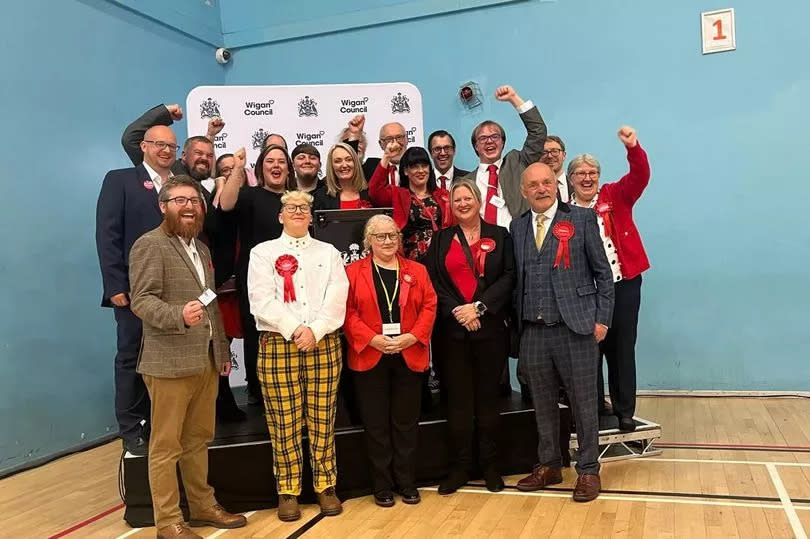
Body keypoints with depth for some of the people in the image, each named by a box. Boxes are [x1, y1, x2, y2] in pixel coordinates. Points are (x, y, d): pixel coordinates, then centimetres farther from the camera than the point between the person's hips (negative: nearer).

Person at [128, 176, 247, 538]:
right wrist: (178, 315, -34)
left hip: (206, 360, 8)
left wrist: (223, 350, 19)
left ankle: (202, 505, 29)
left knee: (199, 439, 16)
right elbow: (141, 301, -17)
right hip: (169, 362, -8)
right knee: (166, 446, 3)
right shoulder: (150, 245, -8)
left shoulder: (201, 248, 18)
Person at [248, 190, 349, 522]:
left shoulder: (329, 252, 14)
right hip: (278, 344, -1)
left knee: (322, 420, 5)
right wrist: (295, 330, -15)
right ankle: (288, 492, 13)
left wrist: (315, 331, -13)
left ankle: (325, 486, 17)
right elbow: (262, 301, -5)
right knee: (284, 423, 2)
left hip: (324, 344, 1)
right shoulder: (263, 252, 9)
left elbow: (337, 299, 1)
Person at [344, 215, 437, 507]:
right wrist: (372, 339, -16)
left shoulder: (417, 271, 9)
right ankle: (382, 486, 17)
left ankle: (407, 483, 22)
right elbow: (348, 311, -5)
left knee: (406, 422, 9)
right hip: (369, 357, -2)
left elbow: (429, 306, 3)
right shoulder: (353, 271, 2)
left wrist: (413, 336, -12)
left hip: (409, 356, 2)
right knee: (376, 424, 5)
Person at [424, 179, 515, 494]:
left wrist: (479, 307, -13)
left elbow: (509, 277, -2)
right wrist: (456, 310, -11)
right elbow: (433, 282, 3)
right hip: (452, 329, 1)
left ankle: (491, 465, 18)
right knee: (457, 398, 4)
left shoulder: (499, 236, 7)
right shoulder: (441, 240, 11)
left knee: (488, 396, 6)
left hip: (490, 327, -1)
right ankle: (460, 467, 15)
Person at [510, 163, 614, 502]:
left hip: (575, 327, -3)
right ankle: (548, 465, 28)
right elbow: (515, 278, 11)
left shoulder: (582, 219, 0)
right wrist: (517, 321, 5)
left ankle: (588, 470, 19)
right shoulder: (517, 227, 11)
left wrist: (602, 319, -4)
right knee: (543, 402, 13)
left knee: (583, 402, 5)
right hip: (533, 330, 4)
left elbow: (603, 273, 1)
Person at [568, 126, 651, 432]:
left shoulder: (615, 196, 4)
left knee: (622, 348, 7)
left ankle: (625, 411, 19)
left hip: (624, 284, 0)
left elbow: (640, 177, -12)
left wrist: (633, 147, -28)